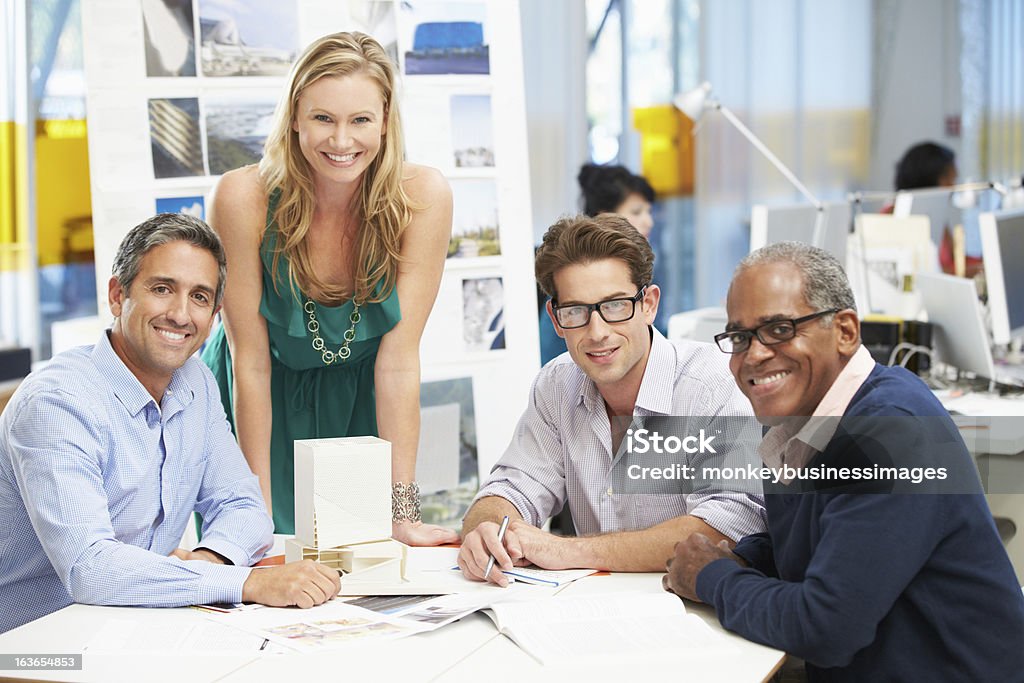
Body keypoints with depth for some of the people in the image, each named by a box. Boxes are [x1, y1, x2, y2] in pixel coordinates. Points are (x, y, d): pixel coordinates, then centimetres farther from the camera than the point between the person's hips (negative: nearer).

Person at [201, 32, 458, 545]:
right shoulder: (243, 198, -25)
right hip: (259, 408, -1)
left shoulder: (422, 197, -22)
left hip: (358, 404, 1)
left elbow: (398, 359, -20)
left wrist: (402, 516, -21)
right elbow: (251, 362, -20)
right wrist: (260, 514, -19)